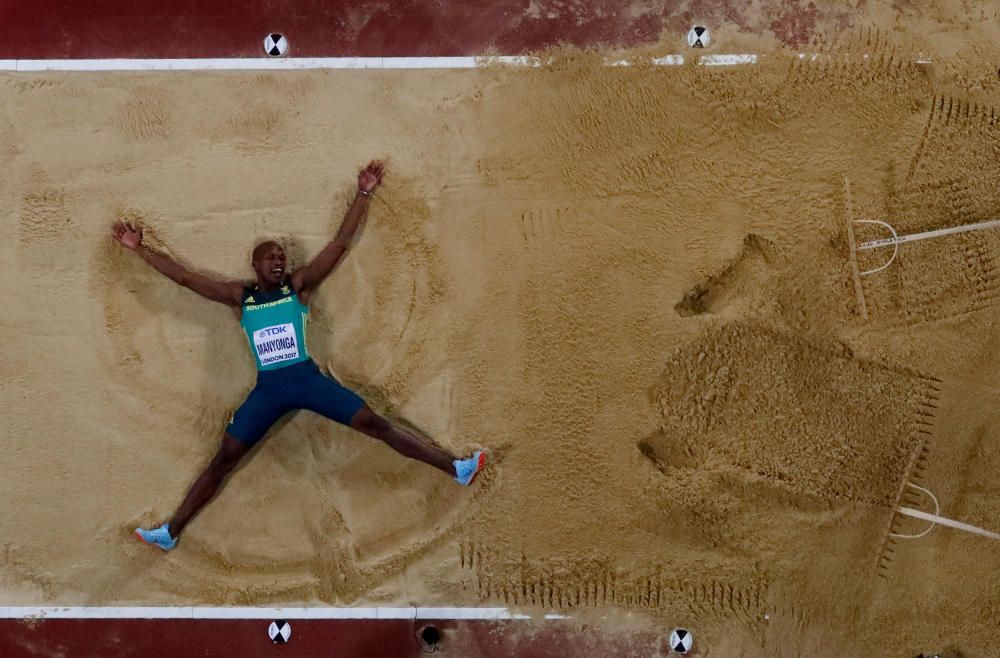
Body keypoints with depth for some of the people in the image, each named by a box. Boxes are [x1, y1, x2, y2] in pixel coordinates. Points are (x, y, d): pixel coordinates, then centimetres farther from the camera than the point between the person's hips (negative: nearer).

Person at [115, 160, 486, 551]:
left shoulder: (299, 286, 3)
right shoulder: (240, 297, 7)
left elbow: (340, 244, -1)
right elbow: (184, 277, 9)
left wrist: (364, 194, -4)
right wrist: (140, 249, 8)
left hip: (307, 379, -1)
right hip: (267, 389, 1)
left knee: (376, 425, -4)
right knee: (222, 461, 3)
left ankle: (456, 469, -2)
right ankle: (170, 533, 10)